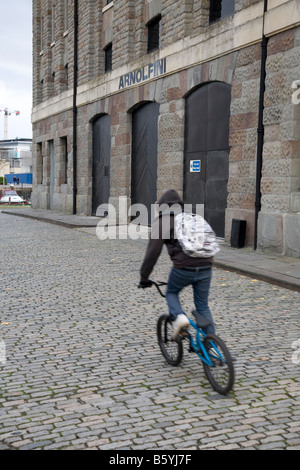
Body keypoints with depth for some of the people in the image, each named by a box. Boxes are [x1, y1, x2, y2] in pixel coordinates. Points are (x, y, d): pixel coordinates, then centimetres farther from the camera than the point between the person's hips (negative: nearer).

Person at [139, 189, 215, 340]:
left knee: (171, 293, 23)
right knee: (203, 306, 17)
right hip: (205, 266, 5)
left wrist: (144, 277, 6)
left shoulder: (163, 220, 6)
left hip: (184, 267, -5)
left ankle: (179, 317, -3)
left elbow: (153, 250, -1)